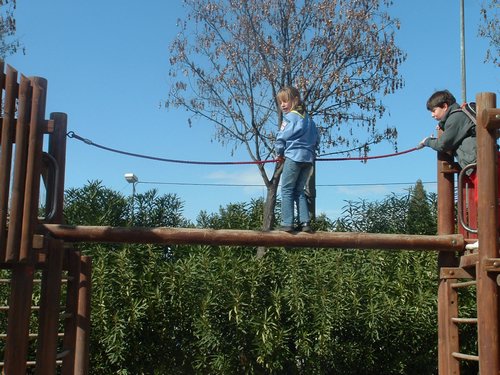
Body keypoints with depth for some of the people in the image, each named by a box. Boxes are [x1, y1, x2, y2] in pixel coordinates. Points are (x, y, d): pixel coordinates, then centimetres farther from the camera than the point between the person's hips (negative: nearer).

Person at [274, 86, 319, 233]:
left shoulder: (290, 117, -6)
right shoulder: (308, 118, 17)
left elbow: (281, 137, -6)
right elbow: (317, 139, 20)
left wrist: (279, 153, 9)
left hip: (293, 156, -7)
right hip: (308, 158, 7)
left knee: (286, 190, -2)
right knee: (299, 191, 14)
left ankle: (287, 223, -9)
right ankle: (305, 222, 4)